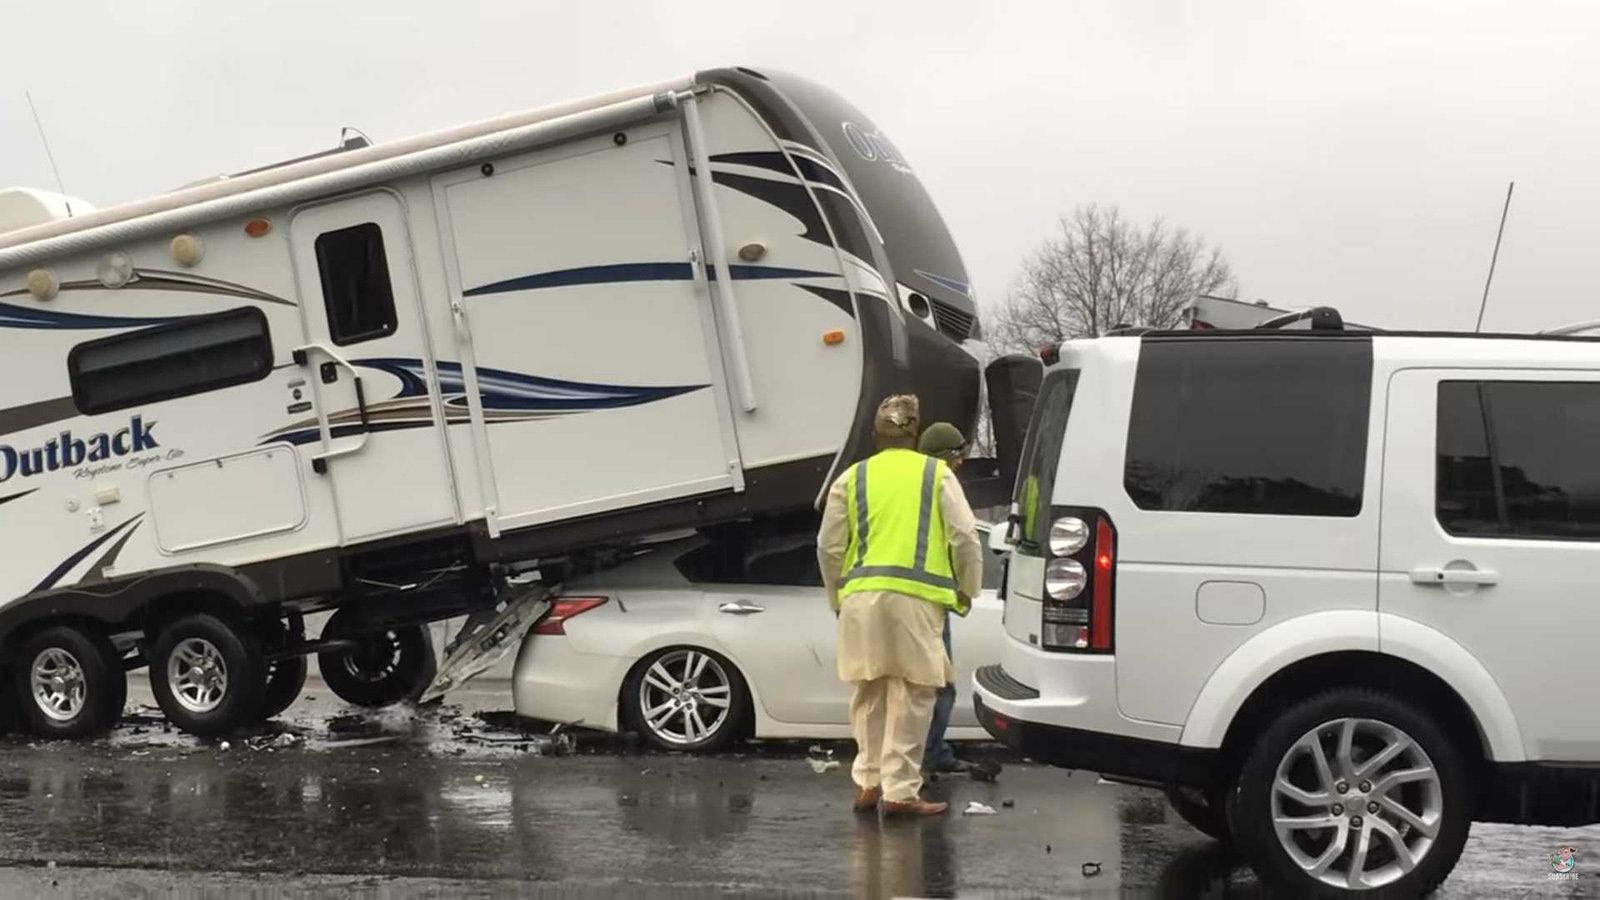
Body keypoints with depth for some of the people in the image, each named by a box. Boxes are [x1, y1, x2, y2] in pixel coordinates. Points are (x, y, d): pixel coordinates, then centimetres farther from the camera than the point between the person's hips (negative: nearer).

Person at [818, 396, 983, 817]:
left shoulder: (852, 478, 13)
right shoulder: (937, 474, 8)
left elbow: (829, 546, 12)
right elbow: (964, 538, 3)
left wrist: (838, 597, 24)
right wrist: (967, 592, 16)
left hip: (861, 596, 3)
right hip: (915, 596, -3)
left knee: (869, 694, 16)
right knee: (912, 695, 1)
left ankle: (868, 782, 21)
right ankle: (899, 790, -1)